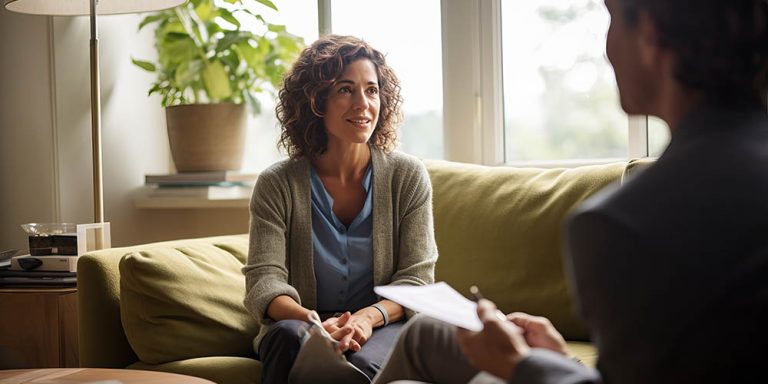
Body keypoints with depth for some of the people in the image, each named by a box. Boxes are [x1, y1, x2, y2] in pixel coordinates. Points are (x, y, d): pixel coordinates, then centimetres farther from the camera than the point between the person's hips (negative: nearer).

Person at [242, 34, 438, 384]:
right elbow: (264, 281, -9)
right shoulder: (277, 185, 0)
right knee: (289, 336, -35)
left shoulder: (408, 176, 2)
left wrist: (369, 316, -24)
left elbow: (417, 280, -2)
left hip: (384, 327, -1)